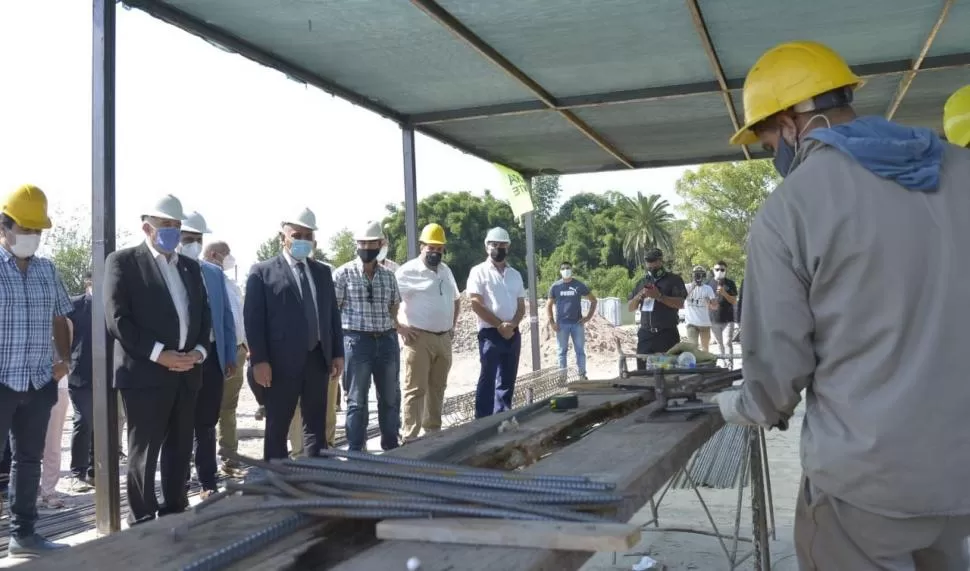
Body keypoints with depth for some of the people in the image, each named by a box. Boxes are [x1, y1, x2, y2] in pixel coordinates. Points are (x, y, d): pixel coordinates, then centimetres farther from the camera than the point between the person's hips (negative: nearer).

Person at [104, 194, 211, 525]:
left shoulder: (190, 267, 16)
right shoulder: (123, 262, -2)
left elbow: (203, 315, 17)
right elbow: (117, 319, -11)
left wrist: (199, 350, -2)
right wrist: (159, 354, -16)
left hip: (187, 373, 6)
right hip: (144, 373, -5)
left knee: (180, 450, 11)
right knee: (144, 452, 2)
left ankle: (175, 513, 23)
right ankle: (142, 521, 12)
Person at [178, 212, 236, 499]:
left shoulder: (215, 273, 10)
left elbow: (226, 316, 12)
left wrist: (230, 356, 8)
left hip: (211, 356, 4)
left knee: (206, 424, 11)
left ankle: (208, 482, 20)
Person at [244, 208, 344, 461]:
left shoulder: (323, 272, 14)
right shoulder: (263, 271, -1)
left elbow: (333, 314, 15)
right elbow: (253, 318, -7)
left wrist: (337, 353, 7)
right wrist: (259, 360, -14)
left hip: (318, 359, 5)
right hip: (281, 362, -5)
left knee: (316, 426, 11)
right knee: (277, 428, 6)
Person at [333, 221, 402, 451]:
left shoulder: (388, 275, 9)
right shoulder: (344, 273, -3)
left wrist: (392, 331, 4)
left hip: (387, 341, 4)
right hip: (357, 341, -4)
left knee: (391, 398, 11)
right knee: (357, 400, 2)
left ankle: (391, 448, 25)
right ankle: (355, 452, 11)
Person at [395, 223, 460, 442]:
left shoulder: (446, 270, 13)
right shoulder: (408, 271, -9)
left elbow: (456, 299, 28)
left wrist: (452, 326, 17)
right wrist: (400, 328, -14)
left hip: (444, 339, 7)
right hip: (419, 338, -7)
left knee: (437, 388, 13)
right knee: (416, 390, -5)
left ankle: (433, 431, 23)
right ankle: (410, 436, -2)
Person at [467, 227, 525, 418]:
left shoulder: (515, 274, 13)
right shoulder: (479, 271, -3)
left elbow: (521, 306, 11)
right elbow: (477, 305, -10)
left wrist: (511, 324, -9)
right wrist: (500, 325, -13)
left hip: (513, 334, 6)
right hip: (490, 333, -5)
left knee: (507, 381, 9)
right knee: (488, 380, -4)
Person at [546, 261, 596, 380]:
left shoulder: (579, 285, 3)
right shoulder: (555, 286, 4)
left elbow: (593, 300, 9)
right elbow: (548, 305, 8)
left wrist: (588, 317, -1)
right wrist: (551, 322, -3)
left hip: (577, 323, 0)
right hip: (562, 324, 0)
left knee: (580, 350, 3)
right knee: (562, 351, 4)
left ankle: (582, 375, 9)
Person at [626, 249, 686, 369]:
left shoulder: (674, 279, 3)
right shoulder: (642, 282, 17)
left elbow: (680, 303, -9)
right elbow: (630, 307, 16)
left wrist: (659, 296, -17)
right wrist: (639, 296, -4)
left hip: (667, 334, -4)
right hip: (645, 334, 4)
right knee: (643, 371, 2)